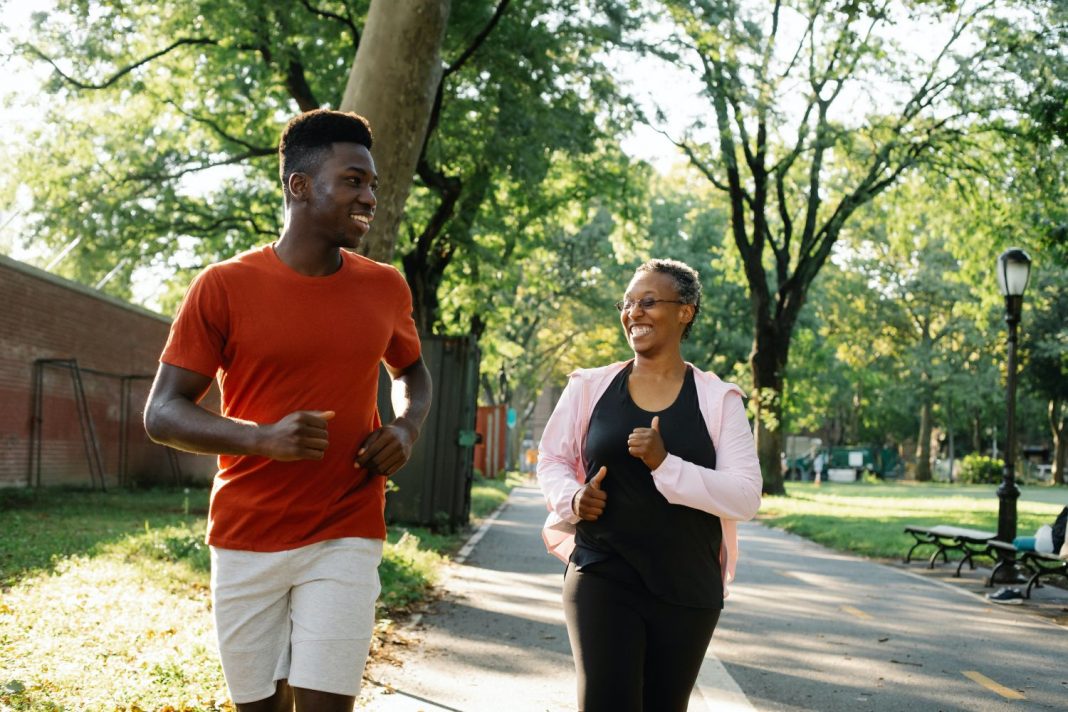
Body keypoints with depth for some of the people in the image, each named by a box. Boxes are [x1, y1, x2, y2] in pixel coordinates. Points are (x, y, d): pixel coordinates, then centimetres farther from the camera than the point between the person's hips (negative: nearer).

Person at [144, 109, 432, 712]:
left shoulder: (386, 288, 4)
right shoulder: (224, 287, -5)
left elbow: (412, 373, 23)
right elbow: (162, 413, -5)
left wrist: (407, 427, 0)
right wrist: (263, 438, -22)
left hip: (346, 538, 1)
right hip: (245, 541, -1)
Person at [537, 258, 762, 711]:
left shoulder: (718, 400, -2)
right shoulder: (589, 386, 3)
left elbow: (746, 497, -10)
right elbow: (552, 458, 13)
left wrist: (665, 464, -21)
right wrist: (572, 498, -9)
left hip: (686, 590, 1)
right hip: (603, 579, 0)